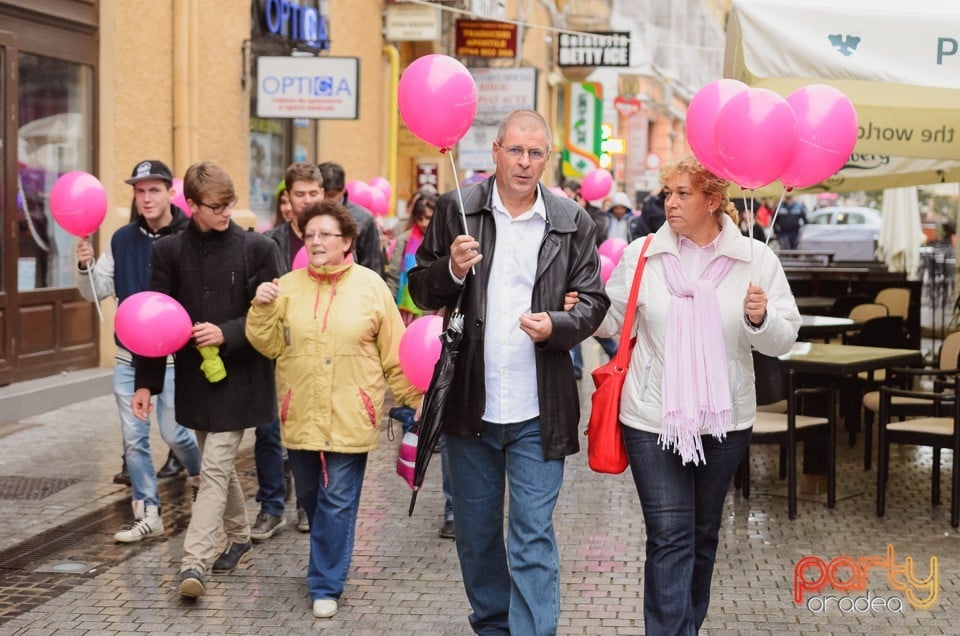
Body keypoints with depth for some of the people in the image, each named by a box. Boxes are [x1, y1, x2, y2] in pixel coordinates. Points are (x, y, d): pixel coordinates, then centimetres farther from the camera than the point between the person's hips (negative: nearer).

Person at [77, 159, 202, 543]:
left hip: (174, 356, -5)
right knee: (134, 438, 6)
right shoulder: (122, 240, 5)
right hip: (129, 356, 5)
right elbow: (95, 292, 6)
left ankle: (202, 475, 34)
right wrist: (85, 267, -14)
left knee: (173, 433, 2)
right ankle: (147, 515, 16)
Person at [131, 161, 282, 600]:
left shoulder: (257, 248, -6)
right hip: (194, 376, 4)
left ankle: (194, 563, -10)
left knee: (215, 468, -8)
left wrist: (226, 334, -20)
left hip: (239, 377, -4)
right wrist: (146, 382, 2)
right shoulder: (170, 251, 1)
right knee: (219, 464, 17)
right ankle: (239, 536, 36)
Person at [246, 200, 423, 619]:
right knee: (310, 496, 15)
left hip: (350, 416, -3)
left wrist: (416, 398, 1)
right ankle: (330, 557, 39)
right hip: (301, 414, 3)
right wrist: (263, 309, -13)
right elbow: (270, 345, 3)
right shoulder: (288, 286, 4)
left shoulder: (370, 286, -1)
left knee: (338, 501, -2)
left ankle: (326, 584, 8)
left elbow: (394, 353, 2)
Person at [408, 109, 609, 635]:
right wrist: (452, 270, -16)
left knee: (533, 539, -4)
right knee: (475, 532, 16)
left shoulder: (572, 222, 1)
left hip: (537, 412, -2)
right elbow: (421, 291, 5)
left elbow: (593, 301, 4)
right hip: (470, 405, 2)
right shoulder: (456, 210, 1)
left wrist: (556, 326, -16)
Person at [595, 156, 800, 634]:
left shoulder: (755, 259, -2)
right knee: (669, 537, -6)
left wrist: (761, 319, -24)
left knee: (703, 535, 18)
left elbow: (783, 341, -4)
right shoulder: (642, 254, -2)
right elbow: (611, 319, 6)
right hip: (654, 416, -2)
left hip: (725, 418, 2)